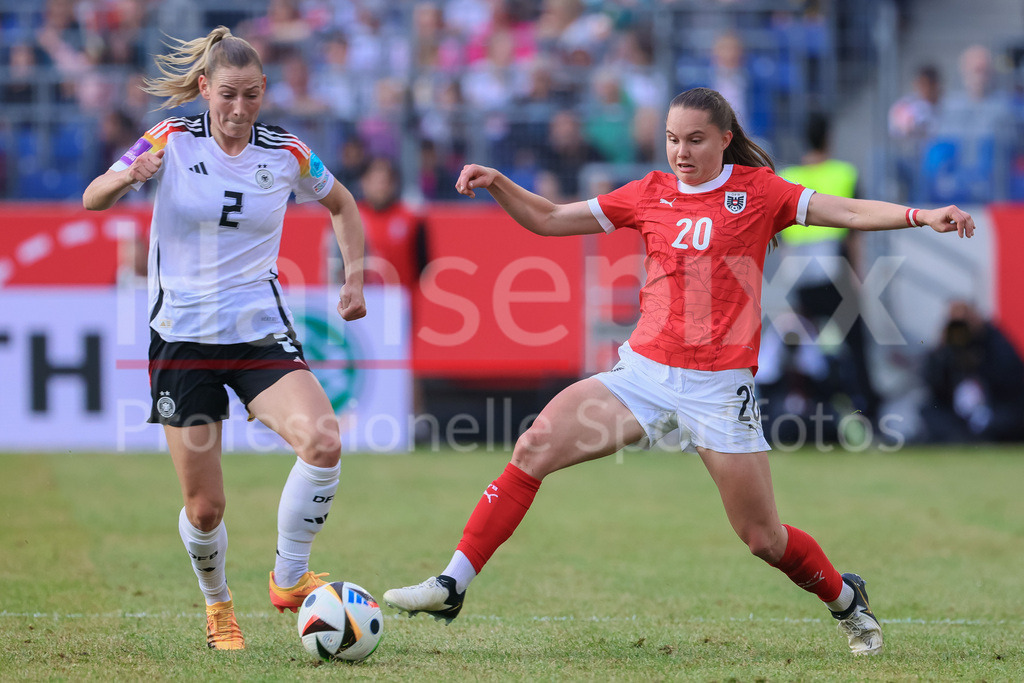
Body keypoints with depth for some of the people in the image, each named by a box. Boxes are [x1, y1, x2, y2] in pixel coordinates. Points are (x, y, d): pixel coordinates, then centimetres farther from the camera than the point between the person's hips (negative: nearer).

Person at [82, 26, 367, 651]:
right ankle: (217, 605, 29)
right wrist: (130, 175, -30)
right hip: (183, 337, -1)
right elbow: (93, 200, -8)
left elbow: (342, 206, 19)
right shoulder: (172, 141, -4)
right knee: (205, 507, -1)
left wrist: (355, 279, 6)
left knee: (324, 442, -26)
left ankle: (289, 579, -7)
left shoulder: (286, 153, 1)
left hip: (263, 335, 1)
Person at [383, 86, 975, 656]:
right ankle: (453, 586, -12)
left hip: (720, 388, -3)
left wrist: (922, 216, -21)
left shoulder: (756, 190, 0)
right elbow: (548, 220, 12)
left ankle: (846, 599, 32)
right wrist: (497, 184, -4)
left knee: (764, 538, 1)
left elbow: (844, 211, -6)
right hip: (645, 372, 3)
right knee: (536, 447, -16)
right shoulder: (651, 194, 9)